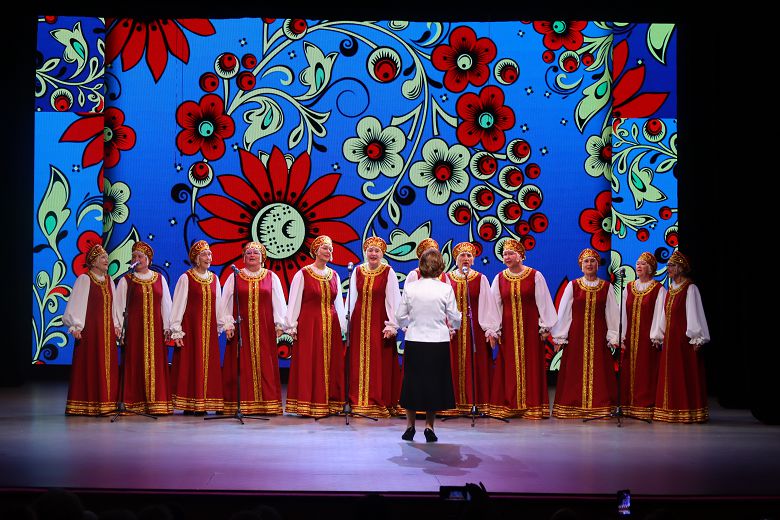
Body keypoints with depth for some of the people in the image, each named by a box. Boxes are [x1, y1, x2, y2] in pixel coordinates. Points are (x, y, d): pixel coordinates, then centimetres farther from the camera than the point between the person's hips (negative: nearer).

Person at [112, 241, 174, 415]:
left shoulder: (160, 279, 10)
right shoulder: (126, 281, 5)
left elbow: (166, 304, 10)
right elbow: (118, 304, 1)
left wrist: (167, 327, 4)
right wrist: (117, 326, -9)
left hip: (155, 328, 2)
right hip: (134, 328, -1)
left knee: (156, 364, 0)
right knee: (134, 364, -3)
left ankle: (157, 403, 3)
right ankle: (135, 404, 0)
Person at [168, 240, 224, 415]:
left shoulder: (214, 279, 10)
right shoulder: (186, 278, -4)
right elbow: (178, 305, -6)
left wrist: (220, 326, 12)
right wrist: (176, 331, -11)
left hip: (209, 328, 5)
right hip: (190, 327, -4)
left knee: (208, 365, 3)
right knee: (190, 363, -3)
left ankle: (203, 404, 8)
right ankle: (189, 405, 1)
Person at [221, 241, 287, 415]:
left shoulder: (272, 278, 9)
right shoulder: (234, 278, 8)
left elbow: (278, 302, 7)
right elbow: (226, 303, 6)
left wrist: (279, 324, -1)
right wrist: (228, 325, -3)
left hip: (264, 328, 0)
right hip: (241, 328, 0)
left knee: (265, 365, -2)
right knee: (242, 366, -3)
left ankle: (268, 404, 1)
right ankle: (242, 404, -1)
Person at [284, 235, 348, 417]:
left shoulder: (334, 275, 12)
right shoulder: (303, 274, -2)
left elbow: (339, 303, 15)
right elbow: (294, 301, -3)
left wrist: (343, 327, 11)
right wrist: (292, 327, -7)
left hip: (330, 325, 5)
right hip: (309, 324, -4)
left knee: (331, 364, 5)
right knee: (308, 364, -3)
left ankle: (329, 404, 11)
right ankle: (308, 405, 1)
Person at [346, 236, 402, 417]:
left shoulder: (388, 273, -3)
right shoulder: (357, 272, 7)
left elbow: (393, 300, -6)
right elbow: (351, 299, 9)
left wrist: (392, 325, -13)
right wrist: (348, 322, 5)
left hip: (379, 322, -3)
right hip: (359, 321, 3)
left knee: (380, 364, -2)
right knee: (358, 363, 4)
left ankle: (381, 403, 5)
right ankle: (359, 402, 11)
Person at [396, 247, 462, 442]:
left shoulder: (410, 288, -5)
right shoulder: (446, 289, -9)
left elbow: (400, 316, 1)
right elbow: (455, 318, -2)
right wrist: (453, 326, 21)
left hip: (414, 342, 1)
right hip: (438, 343, -1)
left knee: (412, 381, 13)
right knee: (435, 382, 10)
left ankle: (410, 426, 18)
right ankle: (429, 426, 9)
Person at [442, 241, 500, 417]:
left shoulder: (481, 279, 4)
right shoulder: (448, 278, 5)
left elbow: (487, 304, 1)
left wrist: (491, 330, -4)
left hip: (476, 328, -1)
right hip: (454, 328, 1)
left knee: (478, 364, -1)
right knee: (456, 366, 1)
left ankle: (481, 402, 5)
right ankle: (459, 403, 7)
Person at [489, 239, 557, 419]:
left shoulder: (535, 276, -1)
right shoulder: (499, 278, 5)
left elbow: (543, 301, 0)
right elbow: (494, 304, 5)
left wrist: (546, 327, -3)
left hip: (530, 327, -2)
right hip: (508, 328, 2)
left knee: (531, 365, 0)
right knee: (509, 366, 2)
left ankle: (532, 406, 6)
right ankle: (509, 406, 7)